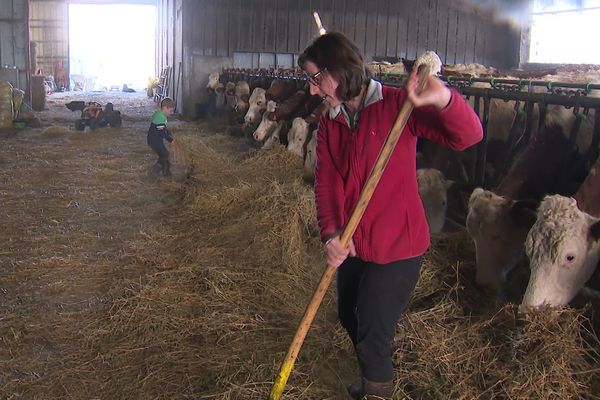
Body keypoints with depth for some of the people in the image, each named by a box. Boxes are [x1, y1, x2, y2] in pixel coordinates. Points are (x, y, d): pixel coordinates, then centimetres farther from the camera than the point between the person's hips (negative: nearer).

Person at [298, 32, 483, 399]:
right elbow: (326, 182, -5)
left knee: (373, 337, 1)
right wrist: (331, 232, -22)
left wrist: (443, 100, -46)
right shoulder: (330, 122, 3)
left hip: (396, 247, -7)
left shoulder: (397, 105, -16)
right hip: (352, 244, 7)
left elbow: (469, 136, -25)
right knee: (350, 318, 24)